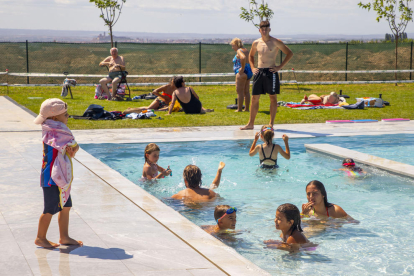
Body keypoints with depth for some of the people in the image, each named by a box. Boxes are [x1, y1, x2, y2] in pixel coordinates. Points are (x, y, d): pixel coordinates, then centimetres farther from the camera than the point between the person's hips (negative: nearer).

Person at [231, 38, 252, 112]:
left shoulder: (239, 51, -12)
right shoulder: (246, 50, 15)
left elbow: (243, 58, -32)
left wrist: (242, 68, -23)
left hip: (241, 73, -9)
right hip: (248, 72, 9)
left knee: (240, 92, -6)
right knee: (246, 92, 11)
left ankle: (239, 109, -5)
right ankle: (247, 108, 14)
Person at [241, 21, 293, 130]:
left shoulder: (276, 42, -4)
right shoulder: (256, 43, 9)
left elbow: (290, 53, -2)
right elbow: (251, 55, 28)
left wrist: (280, 67, -8)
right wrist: (252, 67, 12)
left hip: (271, 72, -4)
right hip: (259, 72, 4)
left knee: (273, 98, 1)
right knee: (254, 98, 5)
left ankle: (271, 123, 6)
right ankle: (251, 123, 11)